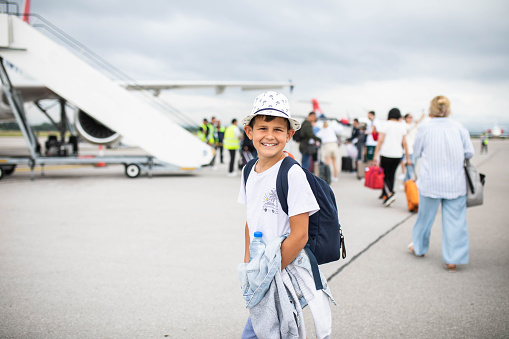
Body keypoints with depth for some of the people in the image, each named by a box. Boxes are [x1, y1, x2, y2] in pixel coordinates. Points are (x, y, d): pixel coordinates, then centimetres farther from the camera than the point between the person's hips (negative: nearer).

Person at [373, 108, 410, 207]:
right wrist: (408, 158, 11)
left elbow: (380, 140, -9)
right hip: (398, 155, 4)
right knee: (391, 175, 13)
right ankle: (385, 194, 16)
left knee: (384, 176, 1)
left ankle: (389, 194, -18)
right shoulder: (402, 126, 7)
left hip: (386, 154, -4)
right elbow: (404, 143, 6)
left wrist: (375, 155, -9)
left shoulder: (384, 124, -3)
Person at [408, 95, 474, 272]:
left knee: (426, 216, 17)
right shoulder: (459, 128, -2)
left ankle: (419, 247, 37)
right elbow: (469, 152, 0)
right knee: (455, 220, 5)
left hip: (431, 182, 0)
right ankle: (452, 259, 5)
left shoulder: (424, 128, -5)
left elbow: (417, 153, 4)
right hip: (456, 183, 1)